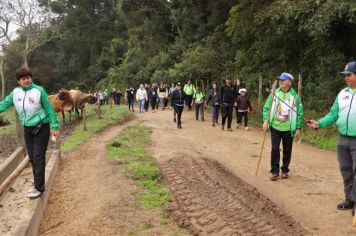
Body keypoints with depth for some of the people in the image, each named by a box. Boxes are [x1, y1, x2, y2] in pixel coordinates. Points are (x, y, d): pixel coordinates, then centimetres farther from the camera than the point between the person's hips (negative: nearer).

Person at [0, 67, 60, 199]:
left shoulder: (39, 91, -13)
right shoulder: (15, 92, 1)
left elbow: (49, 109, -9)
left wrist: (55, 127, -10)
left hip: (41, 128, -5)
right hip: (27, 129, 6)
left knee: (38, 158, -6)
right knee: (32, 158, 11)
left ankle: (39, 188, 1)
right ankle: (39, 185, 24)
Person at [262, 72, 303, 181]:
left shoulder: (295, 96, -5)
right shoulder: (274, 94, -1)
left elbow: (299, 113, -2)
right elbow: (266, 108, 1)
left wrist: (298, 128, -4)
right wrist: (266, 120, -12)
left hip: (288, 129, 0)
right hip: (275, 127, 1)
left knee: (287, 150, 10)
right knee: (275, 149, -1)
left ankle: (285, 170, 26)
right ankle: (274, 171, 10)